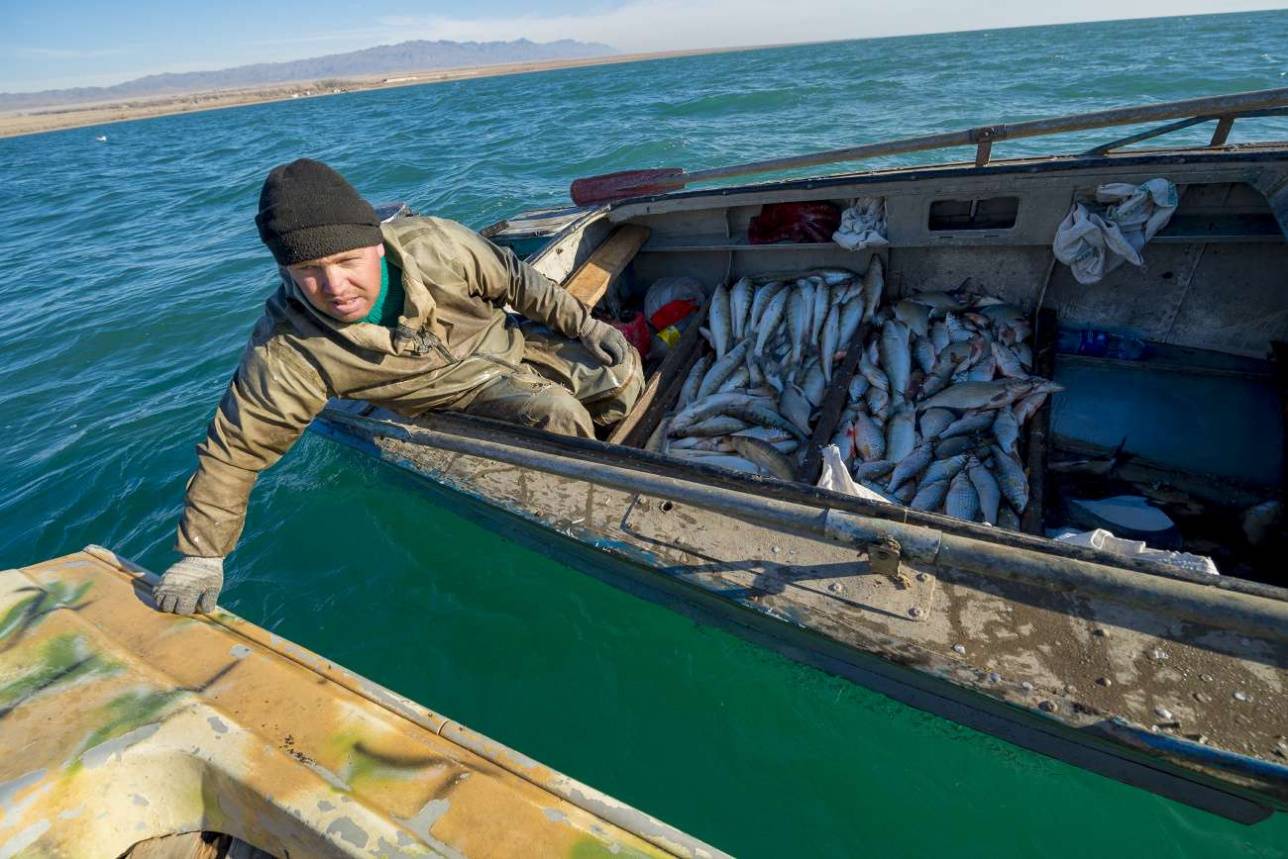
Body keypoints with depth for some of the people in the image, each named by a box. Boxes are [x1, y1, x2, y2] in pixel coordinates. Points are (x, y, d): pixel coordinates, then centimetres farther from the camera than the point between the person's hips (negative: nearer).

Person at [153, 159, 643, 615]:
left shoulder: (433, 244, -25)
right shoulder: (287, 353, -27)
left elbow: (515, 280, -9)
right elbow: (233, 449, -18)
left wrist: (586, 326, -4)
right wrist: (202, 557, -16)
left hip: (512, 346, 3)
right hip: (462, 394, -3)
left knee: (623, 374, -2)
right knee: (559, 417, -28)